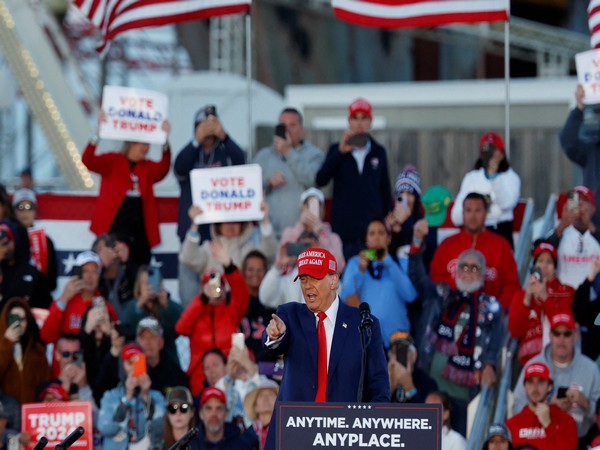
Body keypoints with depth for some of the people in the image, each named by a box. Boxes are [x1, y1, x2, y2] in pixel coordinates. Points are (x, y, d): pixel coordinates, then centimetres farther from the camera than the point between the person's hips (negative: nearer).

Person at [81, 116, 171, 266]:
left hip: (140, 226, 4)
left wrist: (165, 142, -21)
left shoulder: (148, 167, 14)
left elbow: (163, 169, -5)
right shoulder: (112, 161, 5)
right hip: (115, 223, -4)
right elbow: (87, 161, -8)